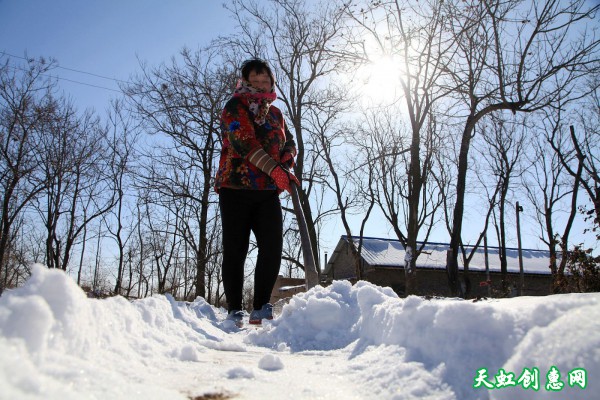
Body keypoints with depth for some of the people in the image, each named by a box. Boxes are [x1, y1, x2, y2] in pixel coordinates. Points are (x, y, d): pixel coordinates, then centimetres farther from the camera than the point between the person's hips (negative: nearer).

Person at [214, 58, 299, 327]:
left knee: (272, 247, -6)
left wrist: (287, 157, -4)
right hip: (236, 187, -5)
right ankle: (234, 311, 5)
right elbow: (243, 141, -14)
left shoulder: (275, 112, 21)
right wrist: (274, 169, -24)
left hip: (268, 191, 5)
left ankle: (260, 308, 3)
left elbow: (289, 142, 22)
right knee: (235, 250, -3)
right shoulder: (235, 106, 1)